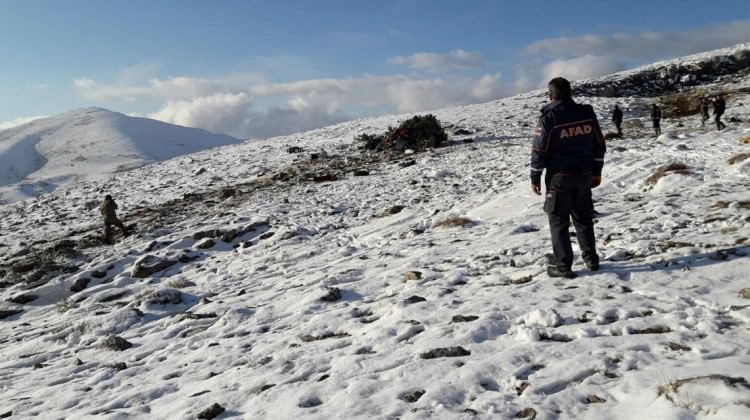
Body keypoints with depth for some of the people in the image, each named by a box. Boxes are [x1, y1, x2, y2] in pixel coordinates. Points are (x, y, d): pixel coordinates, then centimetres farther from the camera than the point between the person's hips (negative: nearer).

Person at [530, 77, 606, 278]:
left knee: (558, 222, 4)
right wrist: (597, 171, 18)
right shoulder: (587, 113, 4)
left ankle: (562, 266, 5)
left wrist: (535, 178, -2)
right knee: (583, 218, 18)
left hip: (559, 177, -5)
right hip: (584, 175, 5)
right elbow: (599, 145, 9)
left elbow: (539, 151, -11)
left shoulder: (548, 118, -11)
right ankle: (591, 259, 24)